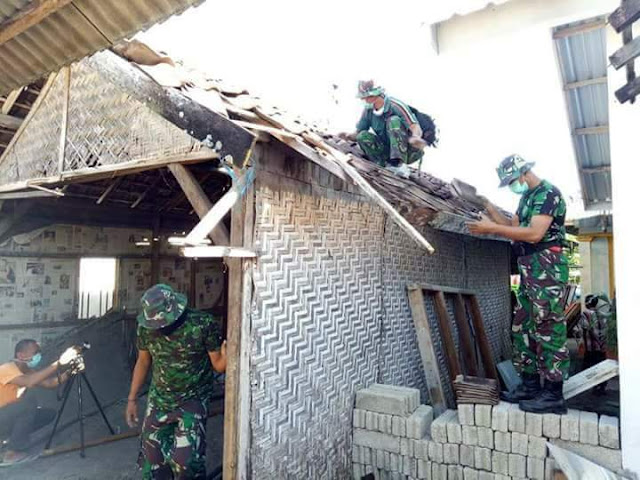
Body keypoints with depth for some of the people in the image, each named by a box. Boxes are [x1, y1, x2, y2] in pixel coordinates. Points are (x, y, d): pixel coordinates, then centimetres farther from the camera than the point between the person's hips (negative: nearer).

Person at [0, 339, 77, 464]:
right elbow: (29, 382, -42)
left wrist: (70, 370, -24)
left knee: (49, 414, -2)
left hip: (11, 417, 8)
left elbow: (49, 383, -9)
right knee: (28, 401, -29)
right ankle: (12, 452, -16)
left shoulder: (28, 370, 4)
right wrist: (59, 363, -43)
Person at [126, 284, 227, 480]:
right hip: (158, 400, 4)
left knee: (185, 461, -9)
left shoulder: (203, 324, -25)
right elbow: (143, 362, 5)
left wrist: (225, 356, -39)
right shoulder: (146, 327, -12)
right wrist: (132, 399, 9)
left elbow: (218, 364, -15)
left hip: (192, 400, -4)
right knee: (152, 456, 16)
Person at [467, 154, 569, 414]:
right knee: (522, 327, 10)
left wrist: (492, 228, -21)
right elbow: (513, 227, 17)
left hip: (547, 267, -10)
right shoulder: (527, 197, 19)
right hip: (529, 270, 10)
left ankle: (553, 395, 0)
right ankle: (530, 385, 18)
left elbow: (534, 234, -20)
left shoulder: (548, 193, -10)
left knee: (548, 329, -7)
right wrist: (489, 207, 11)